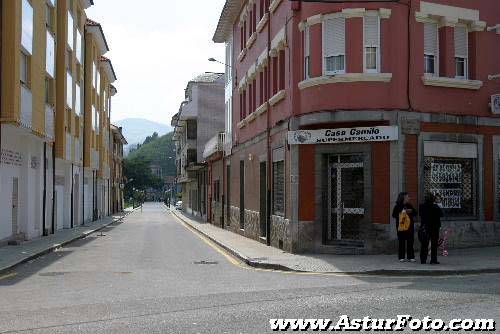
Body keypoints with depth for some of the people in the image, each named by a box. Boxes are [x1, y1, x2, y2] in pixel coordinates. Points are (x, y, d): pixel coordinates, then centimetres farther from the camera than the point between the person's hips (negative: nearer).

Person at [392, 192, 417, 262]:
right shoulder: (397, 206, 0)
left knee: (410, 241, 0)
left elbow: (415, 213, 15)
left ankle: (410, 257, 5)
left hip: (410, 225, 3)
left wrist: (411, 211, -4)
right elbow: (394, 214, -4)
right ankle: (401, 257, 5)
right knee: (402, 241, -1)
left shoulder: (409, 206, 12)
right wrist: (401, 213, -15)